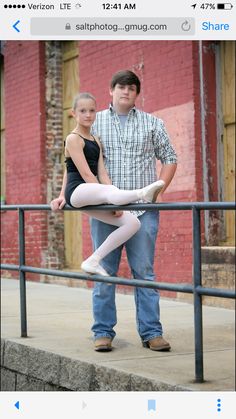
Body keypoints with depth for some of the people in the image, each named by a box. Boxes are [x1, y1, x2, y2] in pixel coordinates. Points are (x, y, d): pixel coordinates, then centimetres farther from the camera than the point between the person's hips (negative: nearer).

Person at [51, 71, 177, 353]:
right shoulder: (94, 123, 11)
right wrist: (64, 194, 2)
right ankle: (103, 332, 9)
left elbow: (169, 158, 14)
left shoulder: (151, 123, 11)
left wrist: (159, 192, 2)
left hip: (142, 209, 0)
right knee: (104, 272, 2)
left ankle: (151, 332, 4)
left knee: (144, 272, -1)